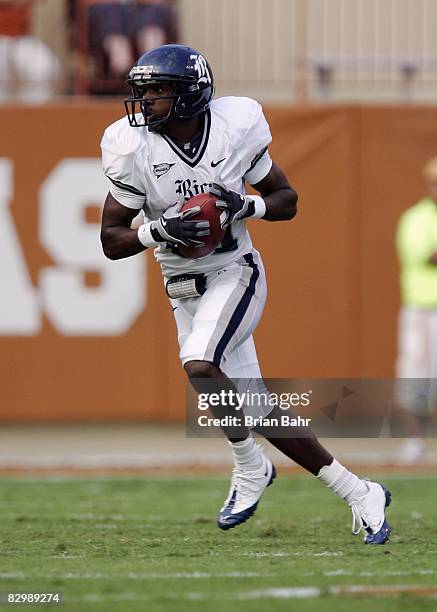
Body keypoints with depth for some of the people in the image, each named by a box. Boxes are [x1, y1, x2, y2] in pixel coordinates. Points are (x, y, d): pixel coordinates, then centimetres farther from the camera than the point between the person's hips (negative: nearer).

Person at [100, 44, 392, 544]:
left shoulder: (234, 128, -10)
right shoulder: (134, 150, -8)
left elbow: (287, 200, 2)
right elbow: (112, 240, -5)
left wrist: (245, 205, -18)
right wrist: (160, 230, -23)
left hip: (235, 276, -3)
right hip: (185, 292, 3)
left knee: (199, 367, -28)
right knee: (257, 411, 4)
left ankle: (250, 468, -4)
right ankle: (358, 493, 18)